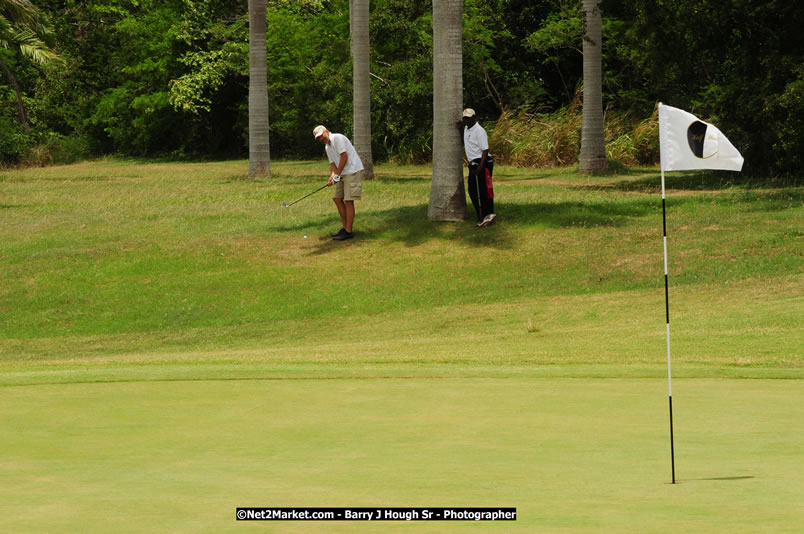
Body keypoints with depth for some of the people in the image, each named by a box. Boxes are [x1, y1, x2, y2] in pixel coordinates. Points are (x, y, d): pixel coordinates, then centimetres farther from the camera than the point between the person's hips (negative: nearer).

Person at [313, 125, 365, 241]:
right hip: (343, 174, 10)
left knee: (348, 201, -10)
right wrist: (332, 177, -6)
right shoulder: (327, 147, 16)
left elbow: (344, 157, -18)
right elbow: (333, 164, 14)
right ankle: (345, 227, 17)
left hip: (353, 171, -10)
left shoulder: (338, 138, -13)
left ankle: (348, 232, -9)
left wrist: (337, 174, -14)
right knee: (337, 199, 10)